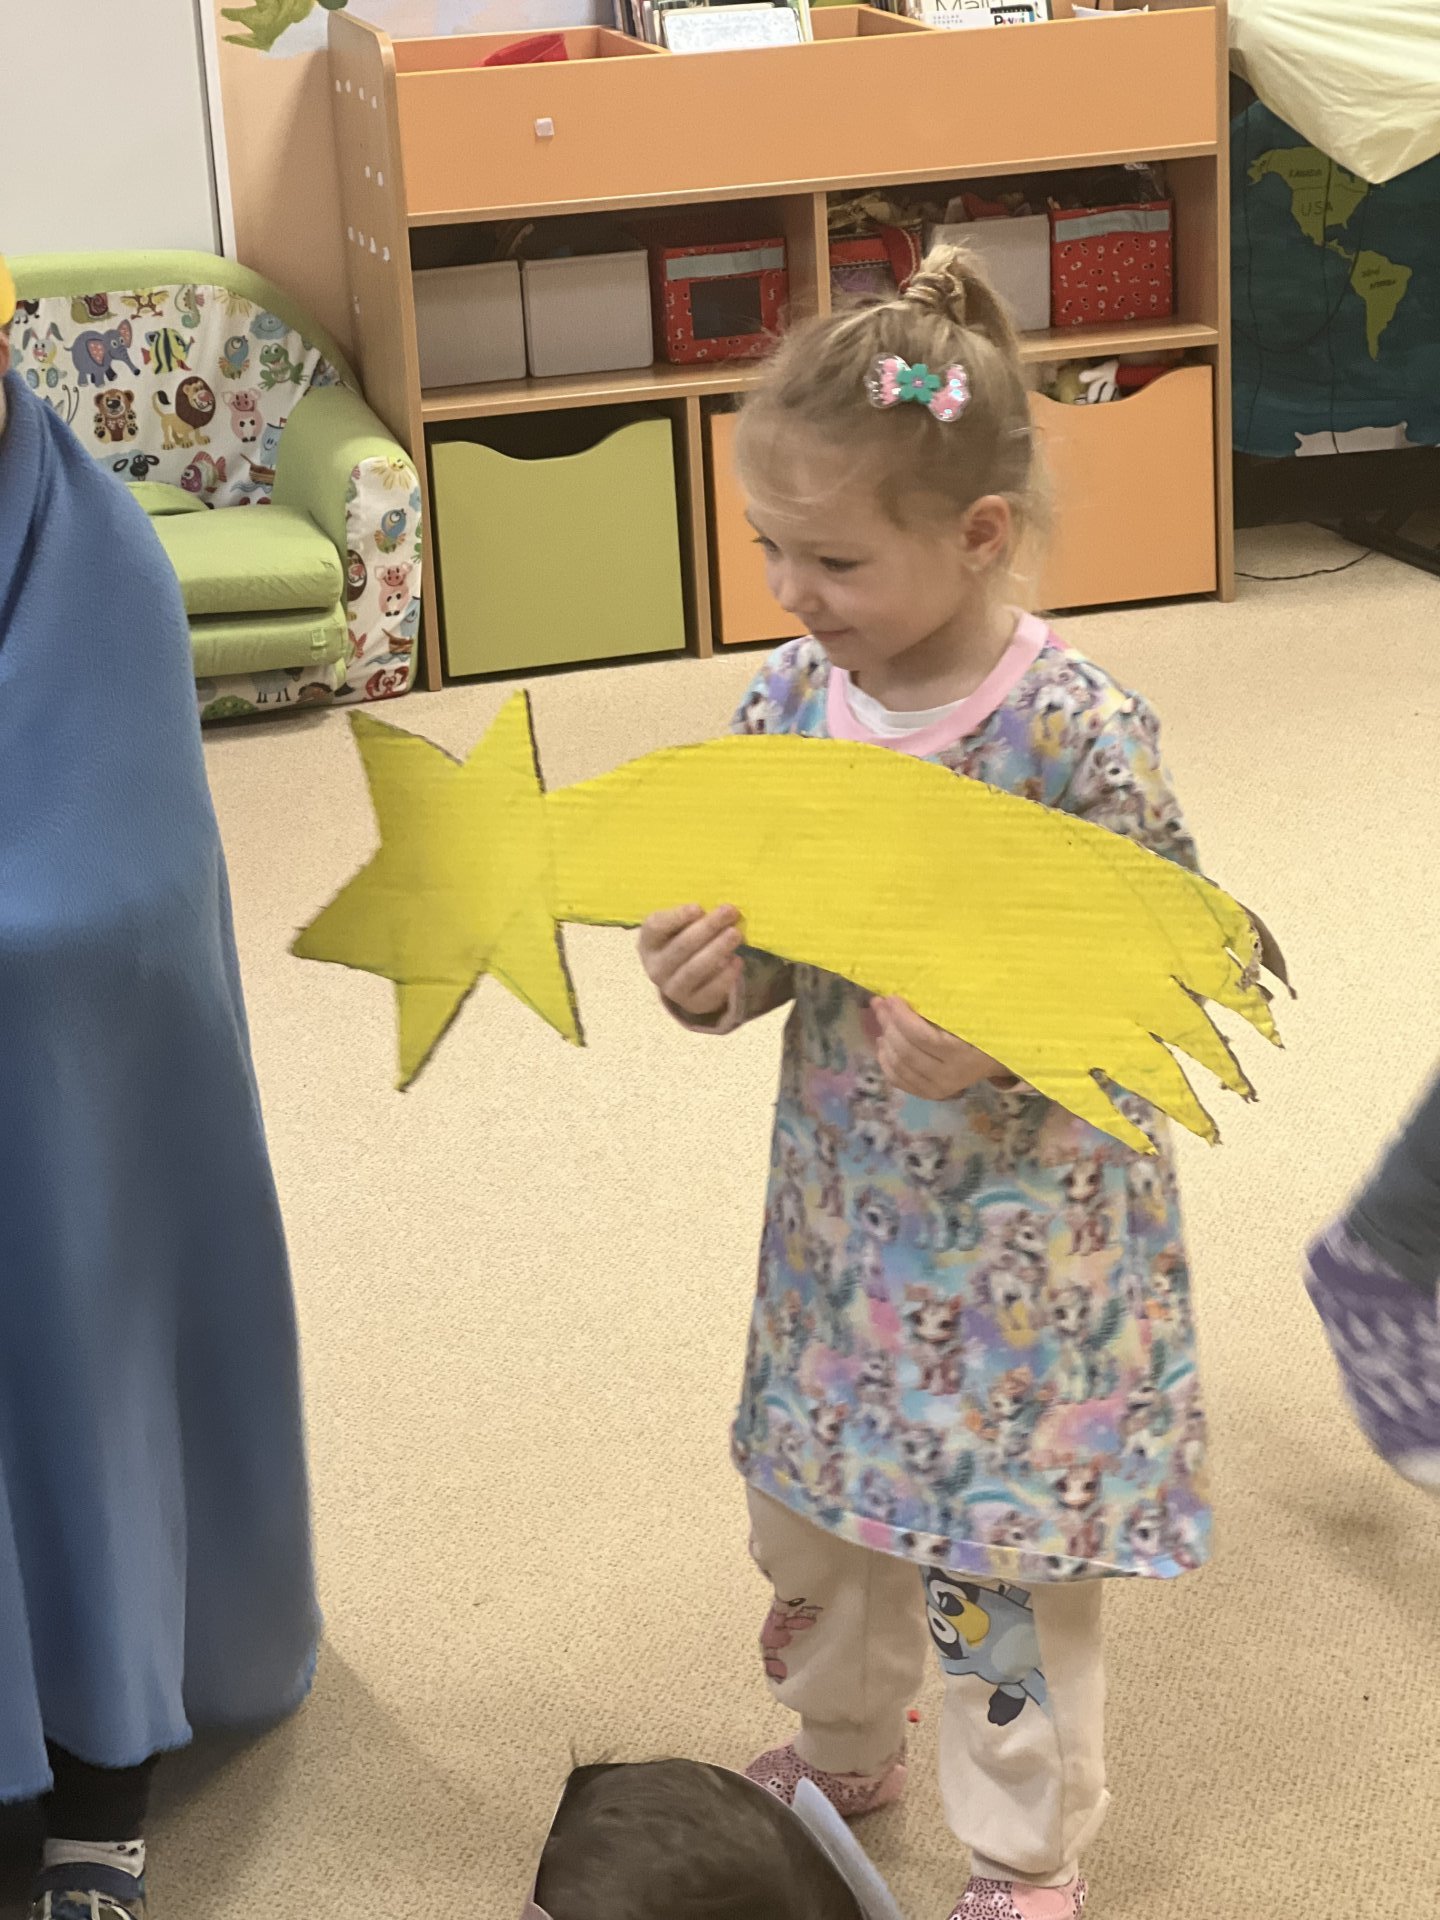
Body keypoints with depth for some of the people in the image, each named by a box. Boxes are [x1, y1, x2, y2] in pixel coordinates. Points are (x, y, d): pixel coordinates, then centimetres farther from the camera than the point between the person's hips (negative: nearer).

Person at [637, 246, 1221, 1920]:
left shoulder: (1076, 729, -21)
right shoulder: (791, 700, -5)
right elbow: (754, 943, 5)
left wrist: (1003, 1039, -30)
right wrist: (709, 976, -19)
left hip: (1027, 1221, -6)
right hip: (844, 1201, 6)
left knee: (1012, 1537, 7)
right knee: (813, 1497, 22)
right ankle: (842, 1751, 50)